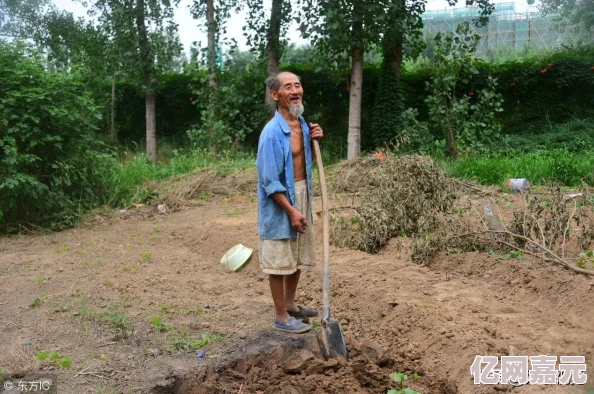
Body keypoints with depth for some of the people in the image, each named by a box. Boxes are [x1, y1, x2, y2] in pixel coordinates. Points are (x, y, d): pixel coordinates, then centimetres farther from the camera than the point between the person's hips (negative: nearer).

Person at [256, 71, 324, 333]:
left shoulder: (302, 123, 4)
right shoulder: (272, 132, -22)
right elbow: (270, 181, -22)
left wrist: (315, 140, 0)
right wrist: (291, 211, -22)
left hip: (302, 194, 9)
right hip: (280, 203, -9)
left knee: (298, 256, 19)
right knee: (280, 260, 4)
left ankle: (290, 304, 37)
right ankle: (281, 317, 17)